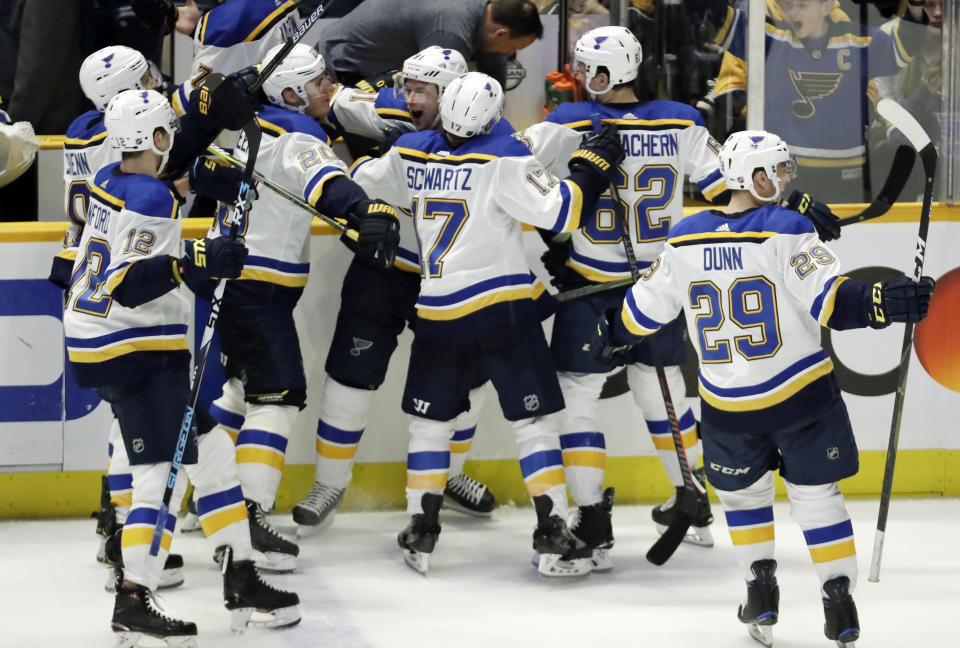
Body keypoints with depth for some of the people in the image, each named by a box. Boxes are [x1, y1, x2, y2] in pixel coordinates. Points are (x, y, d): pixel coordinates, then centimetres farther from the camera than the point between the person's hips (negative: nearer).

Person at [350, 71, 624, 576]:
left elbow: (361, 180, 19)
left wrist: (367, 158, 40)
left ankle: (420, 536, 16)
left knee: (430, 420, 17)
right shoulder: (503, 159, -12)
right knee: (533, 421, 1)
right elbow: (558, 212, -16)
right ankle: (553, 540, -5)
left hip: (437, 314, 4)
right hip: (502, 308, -4)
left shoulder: (409, 154, 2)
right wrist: (590, 166, -3)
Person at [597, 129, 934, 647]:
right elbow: (828, 300, -23)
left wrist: (611, 334, 29)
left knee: (742, 490, 23)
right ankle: (839, 603, 4)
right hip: (799, 392, -3)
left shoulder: (685, 239, 0)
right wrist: (883, 303, -26)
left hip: (727, 405, 3)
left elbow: (646, 308, 11)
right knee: (815, 493, 8)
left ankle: (761, 589, 15)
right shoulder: (786, 231, -14)